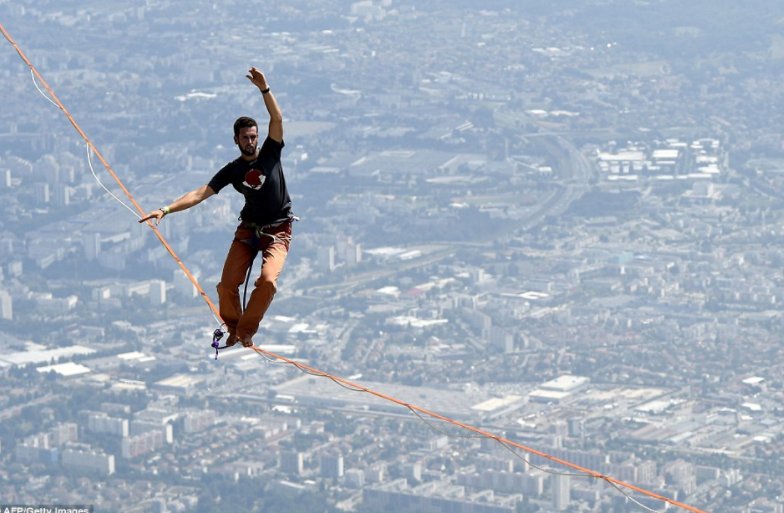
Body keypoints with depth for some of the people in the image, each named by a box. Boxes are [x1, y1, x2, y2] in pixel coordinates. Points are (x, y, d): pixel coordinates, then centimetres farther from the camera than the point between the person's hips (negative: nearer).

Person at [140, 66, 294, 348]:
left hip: (278, 232, -2)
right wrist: (166, 209, -18)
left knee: (268, 281, -25)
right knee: (227, 286, -9)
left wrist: (264, 89, -30)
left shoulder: (270, 153, -3)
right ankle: (233, 327, 18)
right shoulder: (232, 170, 0)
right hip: (248, 229, 2)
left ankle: (246, 330, -7)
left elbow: (277, 119, -16)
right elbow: (200, 193, -7)